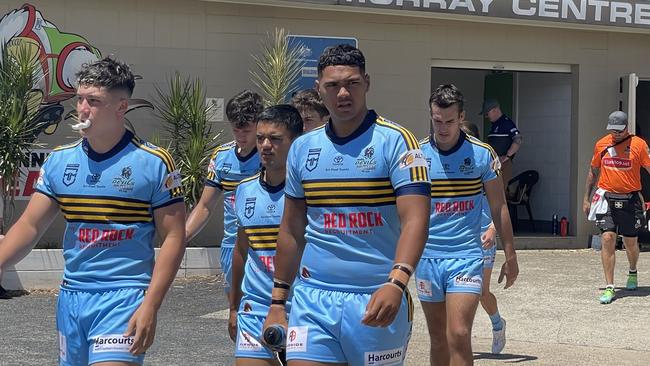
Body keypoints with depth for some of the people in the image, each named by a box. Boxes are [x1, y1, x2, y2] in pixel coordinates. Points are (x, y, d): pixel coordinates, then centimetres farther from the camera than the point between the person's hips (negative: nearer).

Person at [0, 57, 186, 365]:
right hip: (71, 297, 5)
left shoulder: (154, 162, -6)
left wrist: (150, 306, -14)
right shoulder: (59, 160, 8)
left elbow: (173, 238, -6)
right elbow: (30, 226, 7)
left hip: (123, 297, -5)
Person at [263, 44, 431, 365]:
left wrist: (396, 283, -31)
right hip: (313, 297, 3)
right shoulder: (302, 148, 9)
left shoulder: (395, 141, -6)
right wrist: (277, 303, 13)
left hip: (377, 301, -3)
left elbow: (414, 221, -16)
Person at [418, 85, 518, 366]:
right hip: (427, 257, 3)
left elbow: (498, 208, 5)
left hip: (466, 257, -2)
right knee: (438, 340, 10)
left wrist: (510, 256, 5)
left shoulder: (482, 154, -1)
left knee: (459, 336, -14)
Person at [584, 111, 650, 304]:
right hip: (607, 199, 1)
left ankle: (633, 273, 42)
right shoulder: (601, 144, 5)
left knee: (630, 242, 11)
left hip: (630, 200, -1)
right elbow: (593, 171, 16)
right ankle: (609, 287, -6)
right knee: (607, 239, -10)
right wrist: (586, 198, 17)